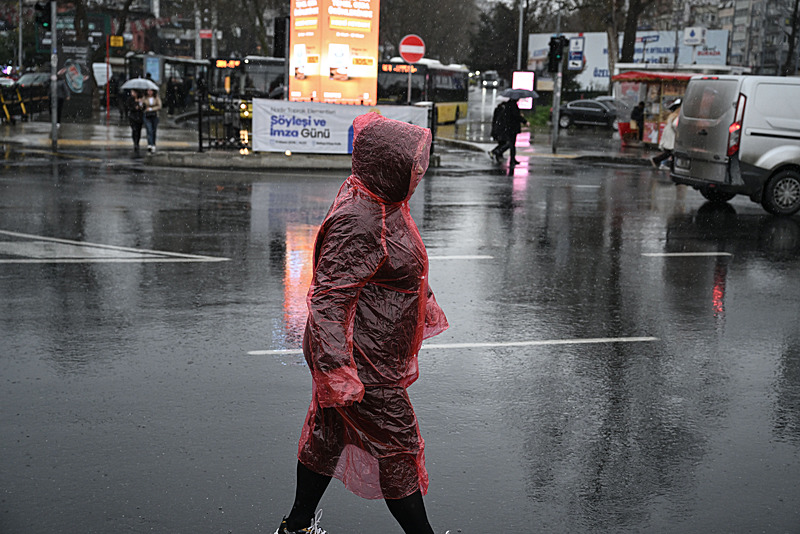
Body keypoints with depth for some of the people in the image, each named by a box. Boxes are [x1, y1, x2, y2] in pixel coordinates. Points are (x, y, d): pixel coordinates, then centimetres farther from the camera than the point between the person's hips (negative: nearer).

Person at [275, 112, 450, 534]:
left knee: (329, 434, 20)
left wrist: (425, 306, 32)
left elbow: (399, 268, 22)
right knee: (398, 446, 4)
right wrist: (336, 371, -31)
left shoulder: (382, 203, 5)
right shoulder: (359, 224, -27)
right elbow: (328, 298, -29)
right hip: (364, 364, -10)